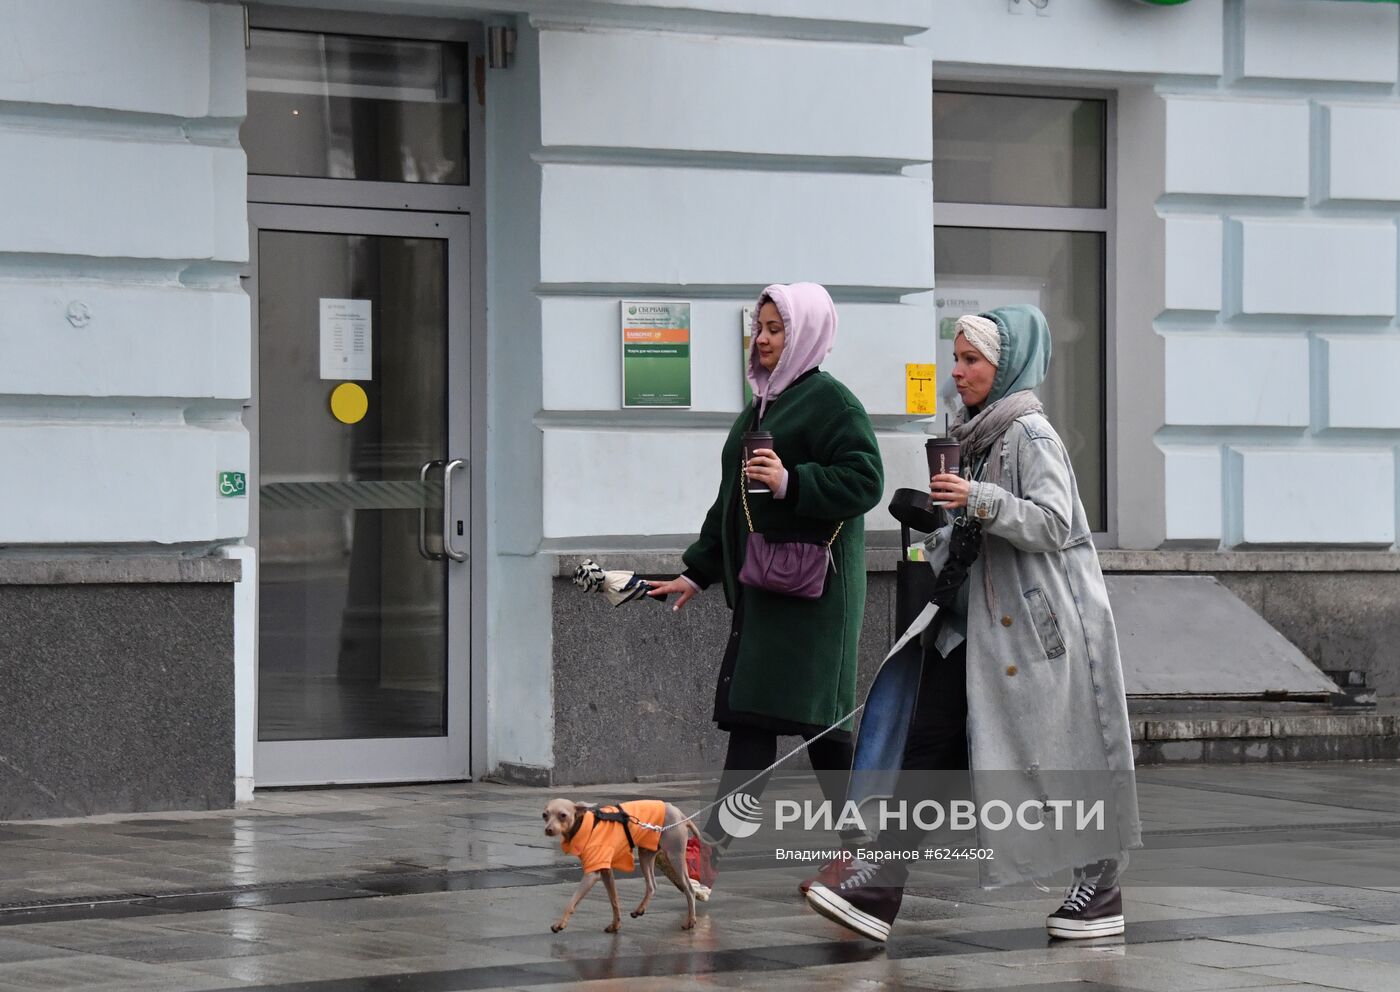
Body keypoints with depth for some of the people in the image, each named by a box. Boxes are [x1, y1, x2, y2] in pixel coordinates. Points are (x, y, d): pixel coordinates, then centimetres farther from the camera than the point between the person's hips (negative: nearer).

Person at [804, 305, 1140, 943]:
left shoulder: (1030, 434, -11)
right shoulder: (980, 434, 16)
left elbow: (1054, 524, -20)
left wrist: (981, 501, -27)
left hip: (1035, 621, -9)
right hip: (977, 622, 9)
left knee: (1061, 756, 1)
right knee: (925, 741, -2)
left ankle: (1101, 891, 15)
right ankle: (879, 891, -6)